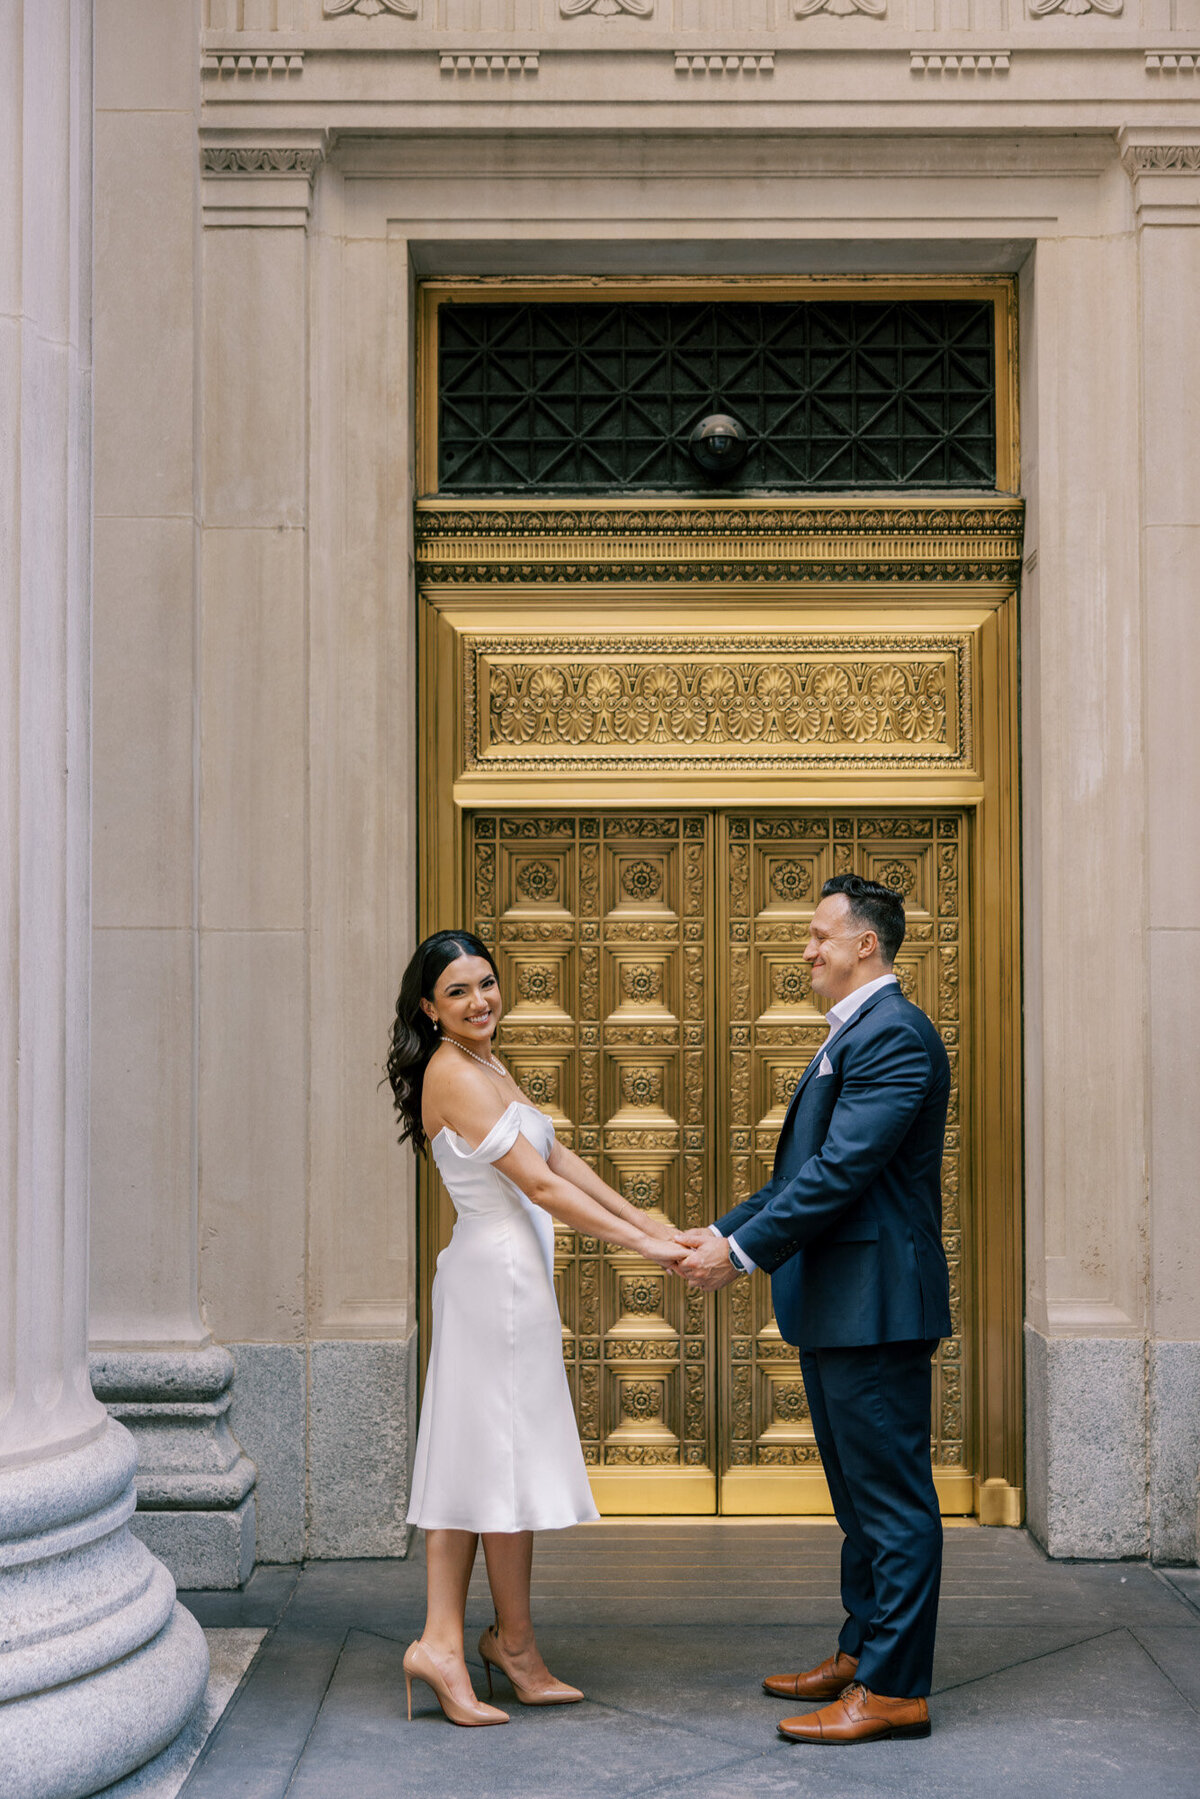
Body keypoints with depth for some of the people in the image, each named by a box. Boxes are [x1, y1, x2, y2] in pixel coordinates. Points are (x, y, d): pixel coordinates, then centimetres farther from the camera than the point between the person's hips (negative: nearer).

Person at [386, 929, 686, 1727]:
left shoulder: (490, 1068, 15)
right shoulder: (452, 1073, -15)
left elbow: (561, 1157, 15)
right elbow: (539, 1184, -18)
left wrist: (650, 1221, 10)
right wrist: (640, 1243, -16)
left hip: (493, 1277, 10)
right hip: (502, 1276, -10)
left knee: (476, 1457, 7)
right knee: (509, 1453, 1)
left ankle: (443, 1640, 9)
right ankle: (515, 1642, 14)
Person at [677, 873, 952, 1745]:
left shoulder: (896, 1034, -15)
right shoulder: (853, 1035, 18)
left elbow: (842, 1170, -22)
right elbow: (806, 1169, 21)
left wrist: (745, 1252, -19)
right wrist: (725, 1230, 12)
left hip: (876, 1303, -11)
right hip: (836, 1307, 11)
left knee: (893, 1500, -4)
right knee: (861, 1496, 18)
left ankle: (894, 1689, 2)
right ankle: (861, 1656, 29)